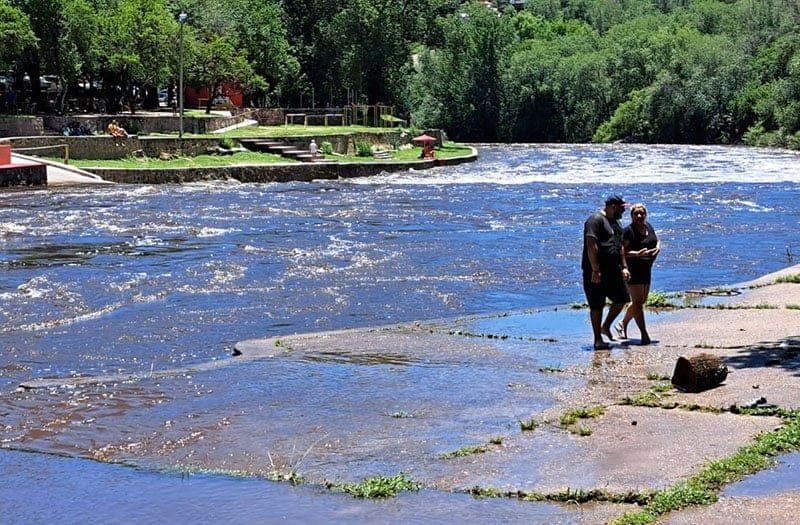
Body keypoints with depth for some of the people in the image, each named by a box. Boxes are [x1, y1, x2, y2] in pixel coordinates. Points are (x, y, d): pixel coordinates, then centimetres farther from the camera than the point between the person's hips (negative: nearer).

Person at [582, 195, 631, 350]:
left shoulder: (615, 223, 16)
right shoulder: (596, 220, -14)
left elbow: (619, 246, 24)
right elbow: (591, 246, -21)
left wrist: (624, 267, 16)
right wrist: (595, 270, -24)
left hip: (613, 270, 9)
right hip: (597, 272, -9)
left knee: (621, 299, 9)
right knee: (597, 305, -1)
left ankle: (606, 327, 26)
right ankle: (598, 339, 6)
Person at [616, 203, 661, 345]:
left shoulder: (649, 227, 9)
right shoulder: (628, 231, -15)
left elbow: (657, 241, 20)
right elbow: (622, 251, -21)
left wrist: (657, 248, -2)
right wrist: (637, 254, -33)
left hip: (646, 269, 9)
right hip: (632, 270, -9)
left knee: (641, 301, 18)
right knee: (637, 301, -8)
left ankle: (622, 324, 36)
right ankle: (644, 335, -9)